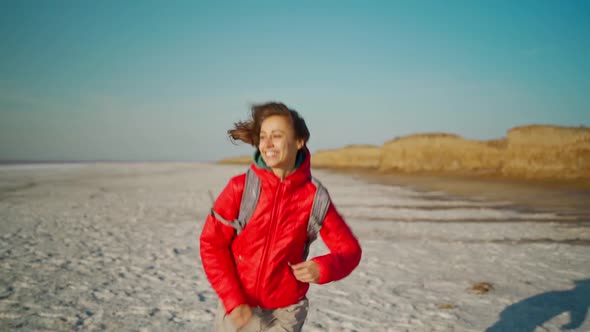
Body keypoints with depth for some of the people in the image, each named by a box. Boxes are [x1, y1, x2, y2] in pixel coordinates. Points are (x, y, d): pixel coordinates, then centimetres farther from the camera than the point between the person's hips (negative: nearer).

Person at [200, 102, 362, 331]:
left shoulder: (313, 197, -10)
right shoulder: (240, 187, -11)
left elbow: (349, 248, -3)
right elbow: (212, 243, -8)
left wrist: (322, 269, -24)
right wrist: (233, 300, -13)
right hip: (239, 309, 1)